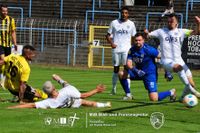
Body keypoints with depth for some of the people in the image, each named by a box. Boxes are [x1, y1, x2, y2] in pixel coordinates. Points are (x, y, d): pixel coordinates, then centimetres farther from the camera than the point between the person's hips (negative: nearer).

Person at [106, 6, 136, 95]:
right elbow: (108, 35, 8)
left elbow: (133, 37, 14)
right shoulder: (114, 23, 5)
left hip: (126, 49, -1)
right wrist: (111, 43, -10)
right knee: (116, 69, 9)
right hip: (116, 49, 1)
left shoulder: (131, 24, 7)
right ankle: (113, 88, 22)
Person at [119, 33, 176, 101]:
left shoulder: (148, 49, -20)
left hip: (150, 73, -6)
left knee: (154, 99, -16)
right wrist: (135, 70, -32)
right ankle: (128, 95, 3)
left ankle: (171, 92, 12)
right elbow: (128, 63, -11)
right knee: (121, 74, -12)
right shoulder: (132, 50, -5)